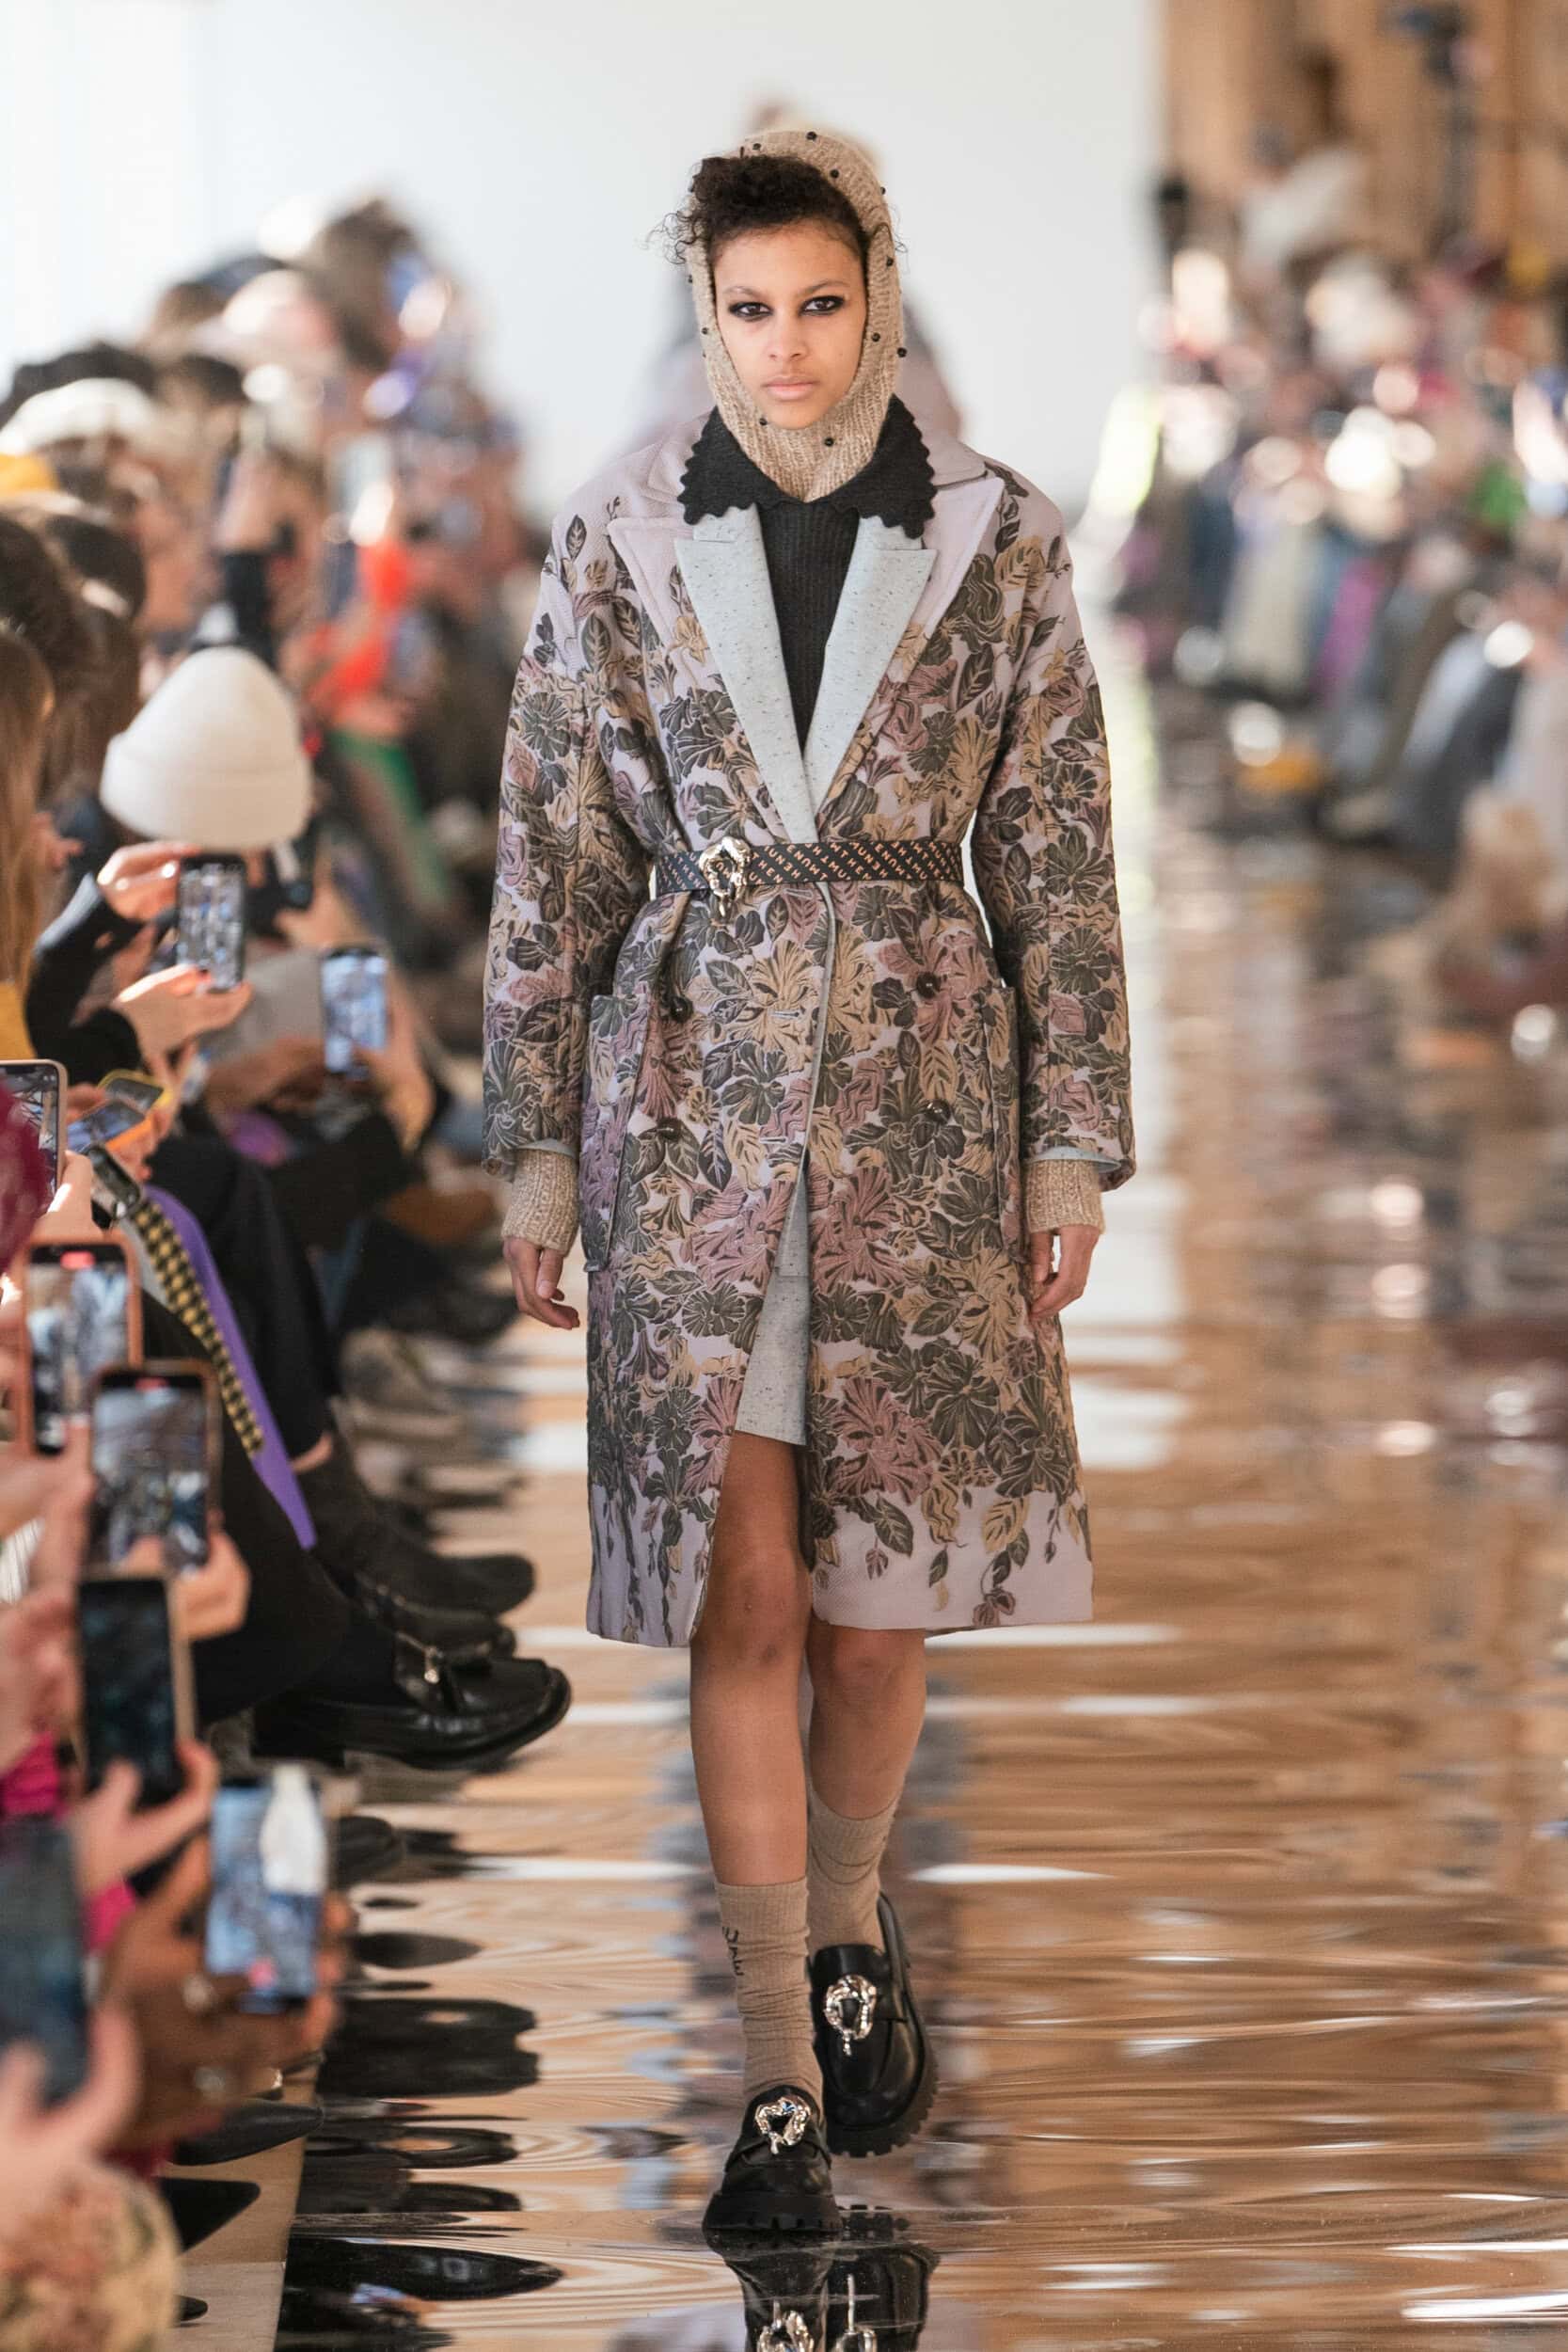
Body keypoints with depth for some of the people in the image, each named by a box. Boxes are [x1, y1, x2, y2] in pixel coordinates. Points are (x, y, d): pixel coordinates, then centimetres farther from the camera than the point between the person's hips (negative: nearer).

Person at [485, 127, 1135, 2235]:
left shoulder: (999, 542, 0)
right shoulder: (619, 543, 0)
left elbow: (1060, 859, 3)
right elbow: (554, 867, 3)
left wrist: (1079, 1143, 1)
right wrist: (536, 1148, 1)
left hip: (924, 1093, 1)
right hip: (690, 1091, 0)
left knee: (882, 1595, 6)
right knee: (743, 1599, -4)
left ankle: (849, 1919, 34)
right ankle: (783, 2069, 3)